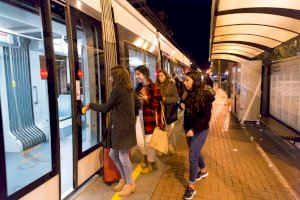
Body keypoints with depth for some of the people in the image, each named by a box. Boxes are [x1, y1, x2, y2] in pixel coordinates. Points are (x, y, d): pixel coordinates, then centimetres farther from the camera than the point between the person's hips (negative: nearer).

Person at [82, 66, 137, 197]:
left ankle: (130, 184, 23)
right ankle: (124, 178, 33)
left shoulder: (117, 90, -15)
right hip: (123, 126, 9)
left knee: (123, 157, 5)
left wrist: (90, 105, 4)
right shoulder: (129, 89, 12)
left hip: (122, 127, -9)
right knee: (113, 154, 18)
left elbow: (106, 108, -9)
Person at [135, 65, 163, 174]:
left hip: (150, 118, -6)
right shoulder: (138, 87, 10)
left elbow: (158, 104, -14)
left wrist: (147, 99, -24)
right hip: (139, 117, 7)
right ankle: (146, 156, 41)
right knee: (138, 141, 11)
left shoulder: (154, 88, -12)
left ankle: (151, 163, 27)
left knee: (149, 141, 5)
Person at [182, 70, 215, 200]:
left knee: (192, 156, -4)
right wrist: (186, 128, 4)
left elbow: (206, 117, -19)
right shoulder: (190, 94, 2)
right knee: (195, 152, 21)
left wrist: (194, 129, -24)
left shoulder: (204, 96, -19)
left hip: (200, 131, -7)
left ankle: (192, 186, 11)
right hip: (189, 129, 7)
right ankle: (203, 171, 47)